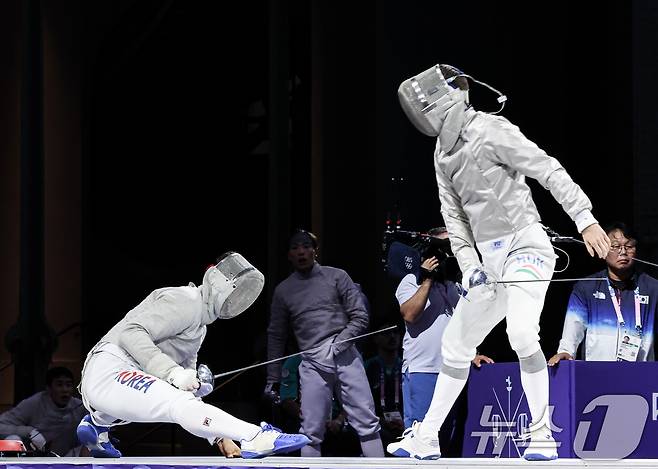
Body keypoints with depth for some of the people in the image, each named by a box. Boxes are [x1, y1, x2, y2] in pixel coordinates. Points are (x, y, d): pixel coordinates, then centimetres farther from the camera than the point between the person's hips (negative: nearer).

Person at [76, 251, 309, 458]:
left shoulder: (200, 327, 23)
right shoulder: (185, 301, -7)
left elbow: (190, 387, 23)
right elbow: (130, 332, -19)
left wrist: (217, 434, 12)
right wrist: (173, 372, -26)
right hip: (109, 373, -10)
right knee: (179, 403, -28)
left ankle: (96, 424, 27)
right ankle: (256, 437, -41)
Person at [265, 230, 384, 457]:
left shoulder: (336, 277, 8)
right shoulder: (283, 290, 14)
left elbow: (360, 316, 5)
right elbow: (276, 336, 17)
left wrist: (342, 340, -10)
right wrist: (272, 378, 14)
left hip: (345, 356, -1)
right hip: (313, 364, 1)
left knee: (367, 423, -5)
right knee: (311, 432, -2)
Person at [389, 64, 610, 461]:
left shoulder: (490, 130, -13)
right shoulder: (445, 153, 12)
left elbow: (548, 170, -18)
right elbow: (454, 215, 13)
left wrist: (585, 218, -28)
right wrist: (469, 264, -1)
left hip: (526, 246, -9)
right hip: (490, 261, 9)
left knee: (522, 334, -29)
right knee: (456, 346, 14)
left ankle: (542, 433, -19)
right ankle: (426, 438, 25)